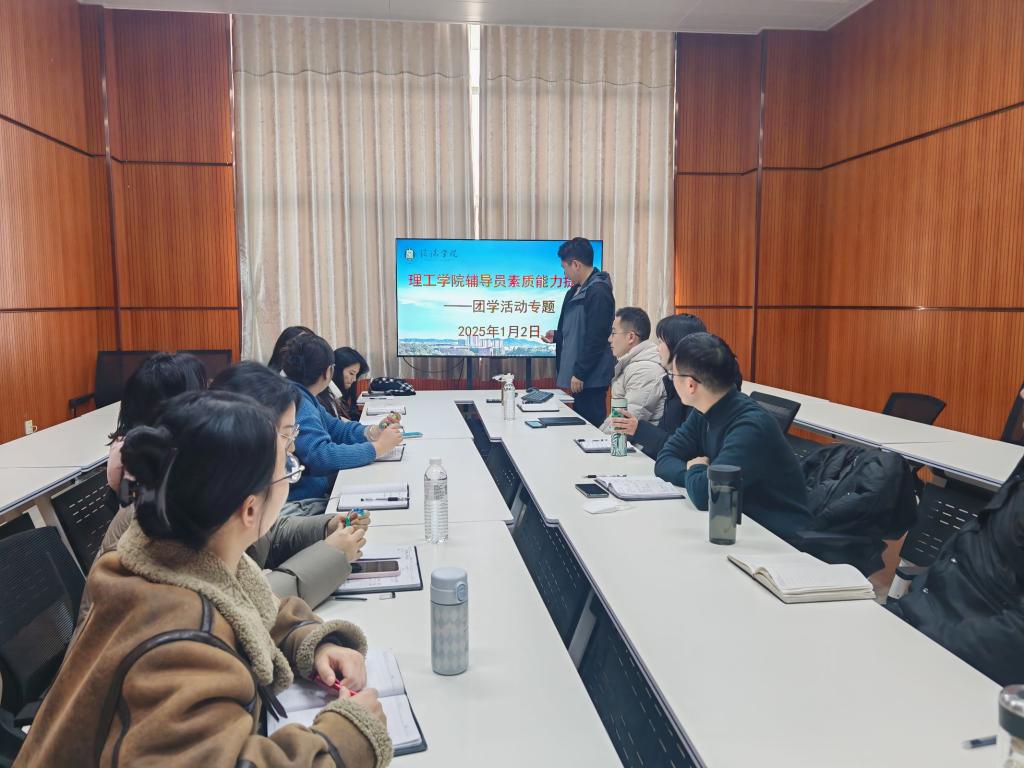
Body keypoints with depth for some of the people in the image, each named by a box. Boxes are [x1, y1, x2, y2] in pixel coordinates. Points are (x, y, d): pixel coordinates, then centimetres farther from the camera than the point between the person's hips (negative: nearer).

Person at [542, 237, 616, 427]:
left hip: (591, 378, -9)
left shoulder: (599, 292, -16)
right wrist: (557, 336, 23)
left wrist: (580, 373, -18)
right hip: (579, 374, 9)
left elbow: (596, 338, -20)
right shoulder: (576, 291, 14)